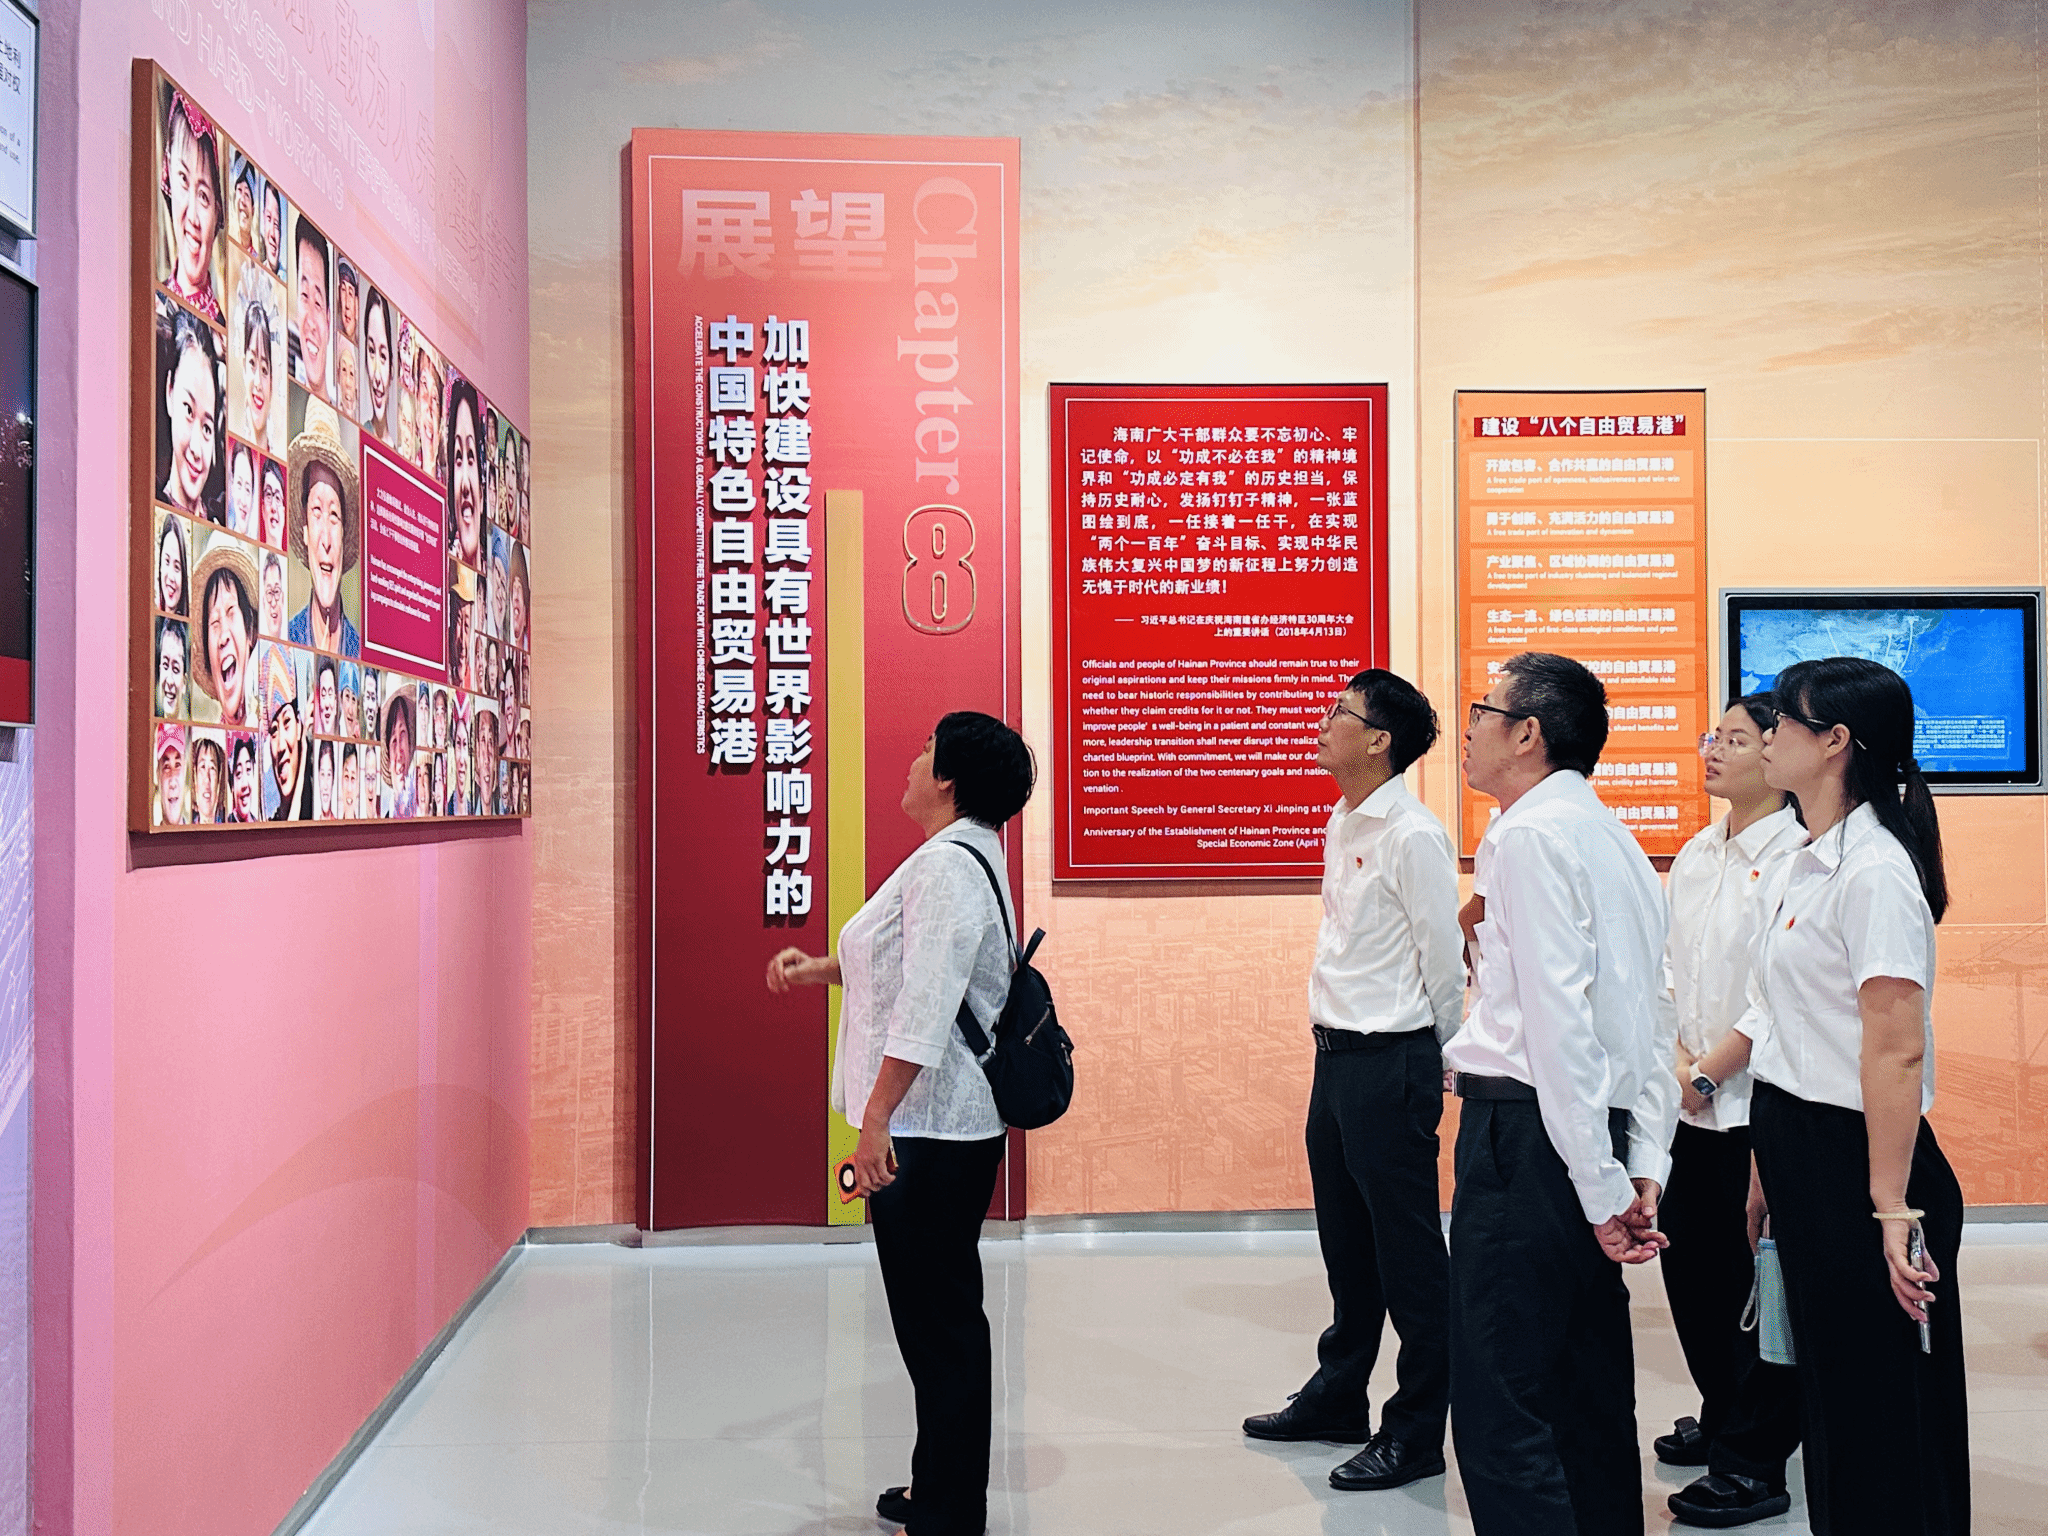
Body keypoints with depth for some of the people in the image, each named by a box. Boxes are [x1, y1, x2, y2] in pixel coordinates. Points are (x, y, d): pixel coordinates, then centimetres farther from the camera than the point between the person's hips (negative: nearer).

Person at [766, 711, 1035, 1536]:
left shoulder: (948, 866, -19)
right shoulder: (963, 858, 15)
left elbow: (924, 1006, -27)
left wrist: (876, 1117, -28)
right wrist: (819, 967, 19)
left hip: (926, 1131, -11)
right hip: (948, 1126, 11)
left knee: (936, 1318, -1)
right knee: (943, 1314, 20)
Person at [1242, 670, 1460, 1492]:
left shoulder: (1413, 835, -16)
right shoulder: (1341, 824, 10)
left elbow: (1444, 962, -12)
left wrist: (1424, 1068, -2)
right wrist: (1342, 1043, 16)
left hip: (1391, 1062, -9)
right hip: (1336, 1053, 9)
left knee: (1409, 1255, 2)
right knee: (1346, 1243, 20)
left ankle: (1417, 1432, 15)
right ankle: (1338, 1396, 35)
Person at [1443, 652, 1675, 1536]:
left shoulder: (1533, 833, -10)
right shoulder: (1613, 837, 19)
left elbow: (1559, 1017, -18)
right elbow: (1654, 1022, 17)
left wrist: (1600, 1186, -17)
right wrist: (1645, 1165, 13)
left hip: (1526, 1131, -10)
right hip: (1591, 1141, 10)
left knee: (1501, 1414, -5)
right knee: (1591, 1403, 17)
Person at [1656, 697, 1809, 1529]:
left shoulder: (1798, 856, -13)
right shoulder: (1694, 857, 12)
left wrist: (1711, 1069, -12)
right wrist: (1678, 1060, -1)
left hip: (1759, 1106, -7)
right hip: (1695, 1109, 8)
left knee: (1759, 1278, 2)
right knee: (1688, 1264, 15)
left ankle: (1755, 1465, 14)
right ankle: (1723, 1415, 35)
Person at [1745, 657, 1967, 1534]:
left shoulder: (1874, 870, -17)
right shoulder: (1797, 869, 12)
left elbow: (1896, 1050, -22)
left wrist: (1891, 1209, -24)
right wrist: (1769, 1165, 16)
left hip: (1854, 1157, -9)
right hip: (1797, 1149, 9)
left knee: (1880, 1414, 3)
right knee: (1828, 1389, 17)